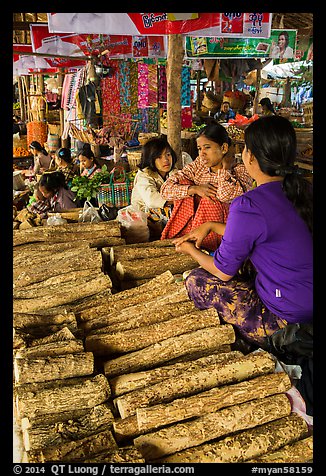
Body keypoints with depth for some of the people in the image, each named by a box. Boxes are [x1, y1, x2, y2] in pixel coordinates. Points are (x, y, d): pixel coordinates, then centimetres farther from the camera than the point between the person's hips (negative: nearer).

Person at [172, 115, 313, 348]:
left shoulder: (248, 205, -24)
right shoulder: (303, 189, 0)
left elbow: (223, 271, -9)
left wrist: (191, 250, 10)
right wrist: (210, 225, 18)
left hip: (286, 322, -8)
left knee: (197, 280, 4)